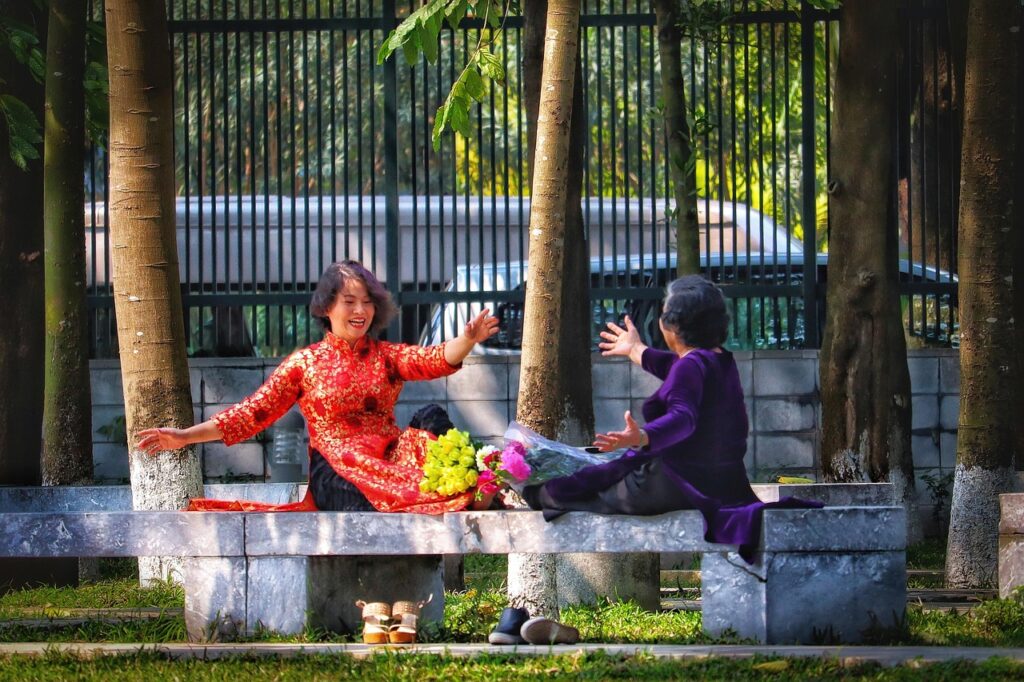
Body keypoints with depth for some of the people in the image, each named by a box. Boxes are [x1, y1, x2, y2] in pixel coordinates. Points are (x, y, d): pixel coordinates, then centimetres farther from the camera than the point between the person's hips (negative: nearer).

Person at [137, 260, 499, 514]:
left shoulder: (387, 356, 15)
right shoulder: (305, 363, 10)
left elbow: (437, 360, -3)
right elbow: (253, 412, 7)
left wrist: (467, 340, -26)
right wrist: (186, 436, 0)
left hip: (388, 462, 3)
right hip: (335, 471, -3)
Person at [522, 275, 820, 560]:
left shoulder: (691, 365, -22)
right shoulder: (721, 360, 11)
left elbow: (683, 418, -39)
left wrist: (642, 438, -56)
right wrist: (635, 351, 50)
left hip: (681, 483, -11)